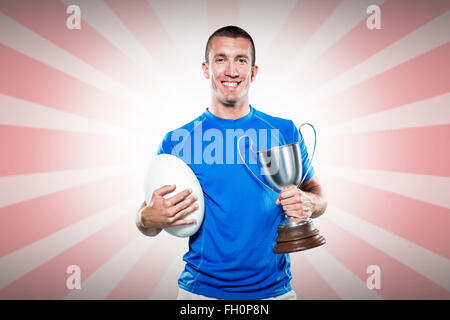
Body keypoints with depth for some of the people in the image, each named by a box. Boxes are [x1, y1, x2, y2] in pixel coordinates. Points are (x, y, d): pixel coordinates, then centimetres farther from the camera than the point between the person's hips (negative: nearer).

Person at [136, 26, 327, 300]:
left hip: (273, 288, 2)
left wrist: (307, 204, -15)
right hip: (201, 290, -1)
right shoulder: (176, 141, -4)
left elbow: (318, 195, 7)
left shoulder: (285, 132, 0)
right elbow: (147, 224, 0)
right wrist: (149, 218, -22)